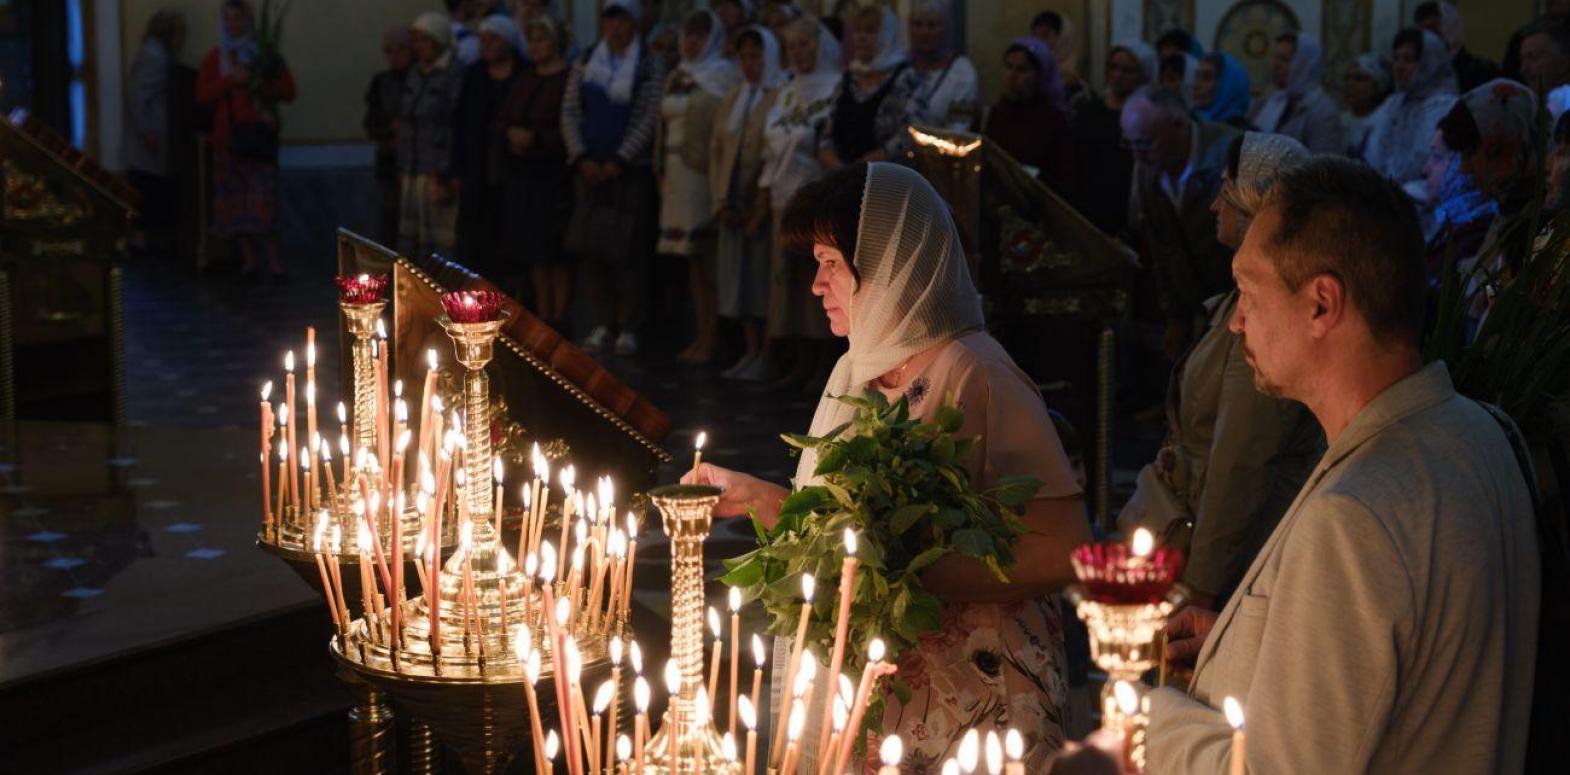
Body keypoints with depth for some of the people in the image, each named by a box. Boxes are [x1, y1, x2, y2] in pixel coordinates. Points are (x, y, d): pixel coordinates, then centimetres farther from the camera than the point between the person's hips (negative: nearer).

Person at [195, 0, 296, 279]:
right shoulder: (214, 58, 13)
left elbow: (288, 91, 4)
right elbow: (202, 97, 5)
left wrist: (259, 85, -12)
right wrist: (230, 81, -9)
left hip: (259, 132, -2)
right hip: (228, 135, 2)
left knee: (264, 196, -12)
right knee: (236, 197, -2)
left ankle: (273, 259, -13)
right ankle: (248, 258, 2)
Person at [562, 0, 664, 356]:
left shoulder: (650, 66, 0)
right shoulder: (584, 64, 10)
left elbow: (649, 118, -6)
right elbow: (570, 113, 7)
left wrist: (618, 161, -12)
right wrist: (581, 158, -5)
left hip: (632, 170, -3)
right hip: (591, 169, 3)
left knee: (629, 249, -5)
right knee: (592, 246, 1)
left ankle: (629, 328, -1)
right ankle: (601, 324, 7)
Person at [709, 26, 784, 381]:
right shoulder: (732, 99, 15)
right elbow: (717, 149, 13)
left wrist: (761, 209, -15)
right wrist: (720, 202, 1)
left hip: (765, 203, -6)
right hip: (733, 206, 6)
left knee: (765, 279, -6)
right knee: (739, 279, 6)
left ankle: (768, 357, -3)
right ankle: (751, 352, 11)